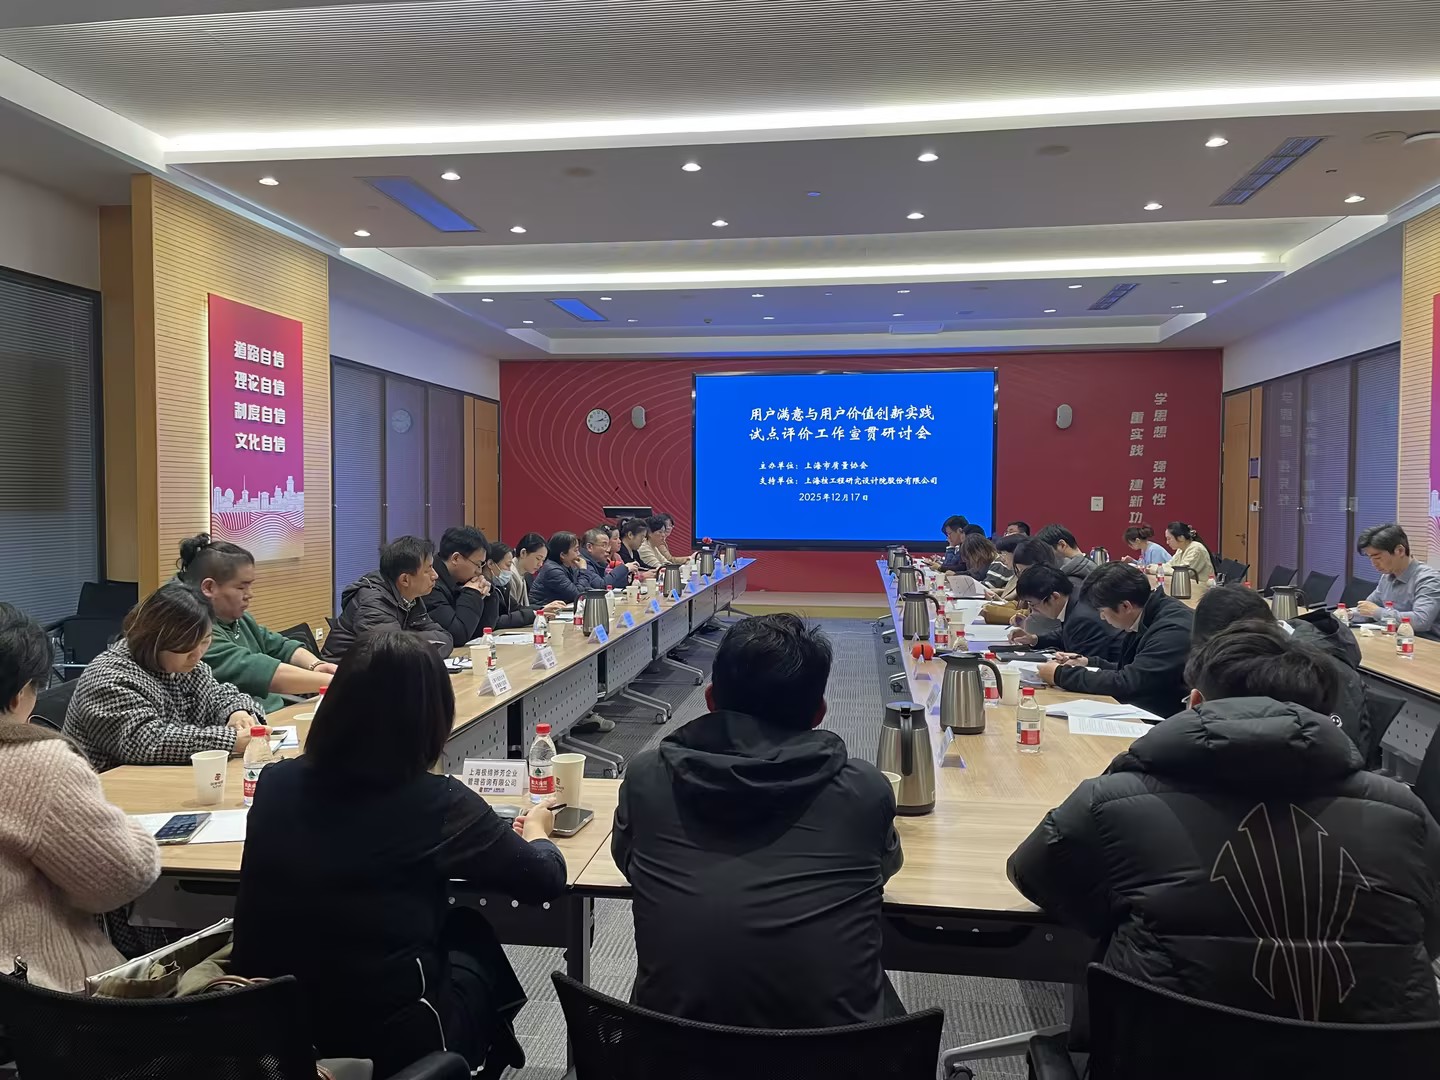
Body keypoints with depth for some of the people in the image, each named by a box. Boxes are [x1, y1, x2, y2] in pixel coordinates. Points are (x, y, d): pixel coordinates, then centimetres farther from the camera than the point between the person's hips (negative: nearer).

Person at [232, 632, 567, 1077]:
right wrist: (535, 828, 18)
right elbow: (546, 881, -4)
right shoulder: (436, 803, -17)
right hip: (390, 1042, -4)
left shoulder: (276, 783, -7)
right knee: (472, 937, 25)